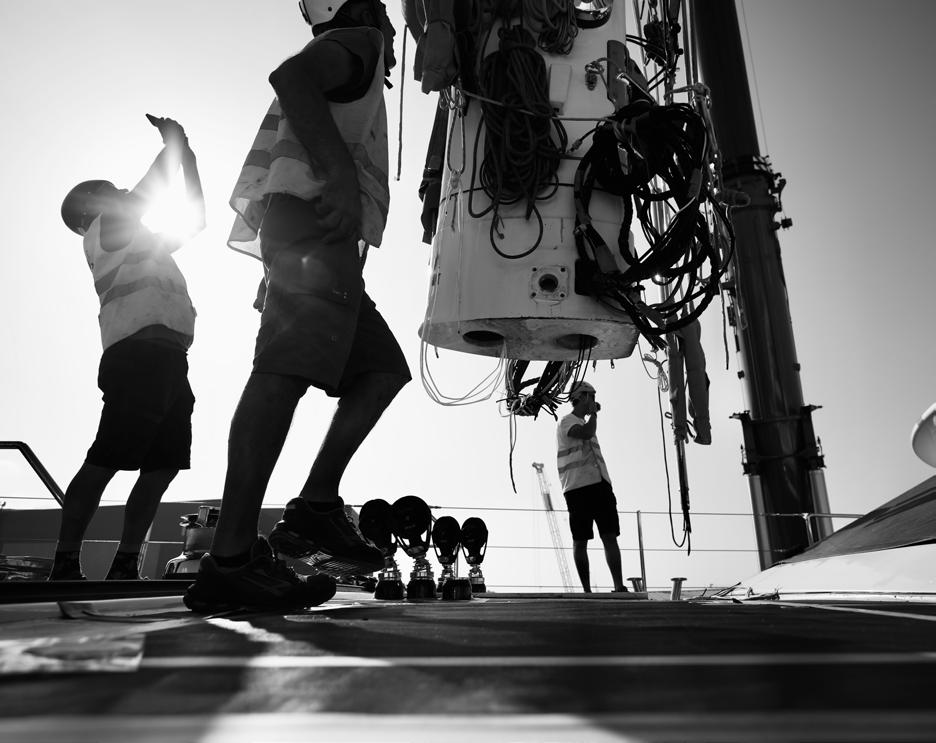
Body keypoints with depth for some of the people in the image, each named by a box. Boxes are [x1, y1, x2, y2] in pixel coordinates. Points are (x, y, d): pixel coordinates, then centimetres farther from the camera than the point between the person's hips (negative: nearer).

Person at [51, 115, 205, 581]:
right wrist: (173, 142, 18)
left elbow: (196, 220, 35)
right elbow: (149, 190, 2)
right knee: (104, 463, -11)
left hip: (168, 357, 9)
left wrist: (187, 155, 35)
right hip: (139, 351, -8)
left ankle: (125, 566, 7)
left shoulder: (138, 240, 33)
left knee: (163, 466, 3)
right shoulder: (104, 230, 12)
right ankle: (65, 566, -6)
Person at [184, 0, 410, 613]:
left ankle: (316, 506, -5)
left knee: (384, 369, 4)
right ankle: (231, 558, -26)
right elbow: (291, 75, -12)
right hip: (316, 219, -10)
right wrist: (338, 175, -21)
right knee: (285, 371, -22)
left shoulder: (344, 84, 38)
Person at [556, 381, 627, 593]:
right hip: (578, 488, -7)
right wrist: (593, 412, -5)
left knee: (610, 537, -3)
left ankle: (619, 587, -5)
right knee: (580, 541, -1)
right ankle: (586, 590, 5)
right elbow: (587, 433, -22)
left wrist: (607, 488, 20)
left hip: (600, 485, 8)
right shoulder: (567, 421, -1)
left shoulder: (586, 423, 26)